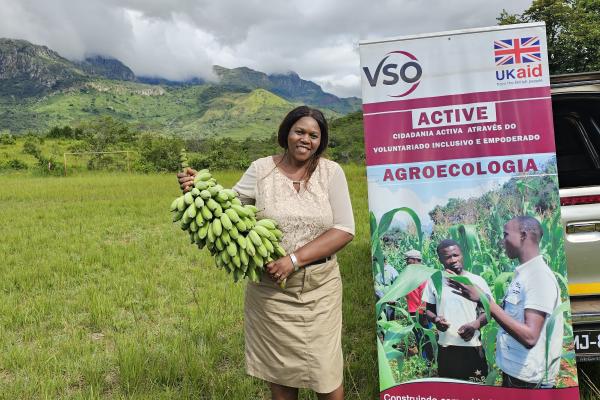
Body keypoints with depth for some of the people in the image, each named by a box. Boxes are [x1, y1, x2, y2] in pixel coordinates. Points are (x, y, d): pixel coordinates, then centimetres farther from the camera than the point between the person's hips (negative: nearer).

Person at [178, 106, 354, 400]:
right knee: (279, 369, 15)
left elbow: (345, 229, -10)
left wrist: (294, 259, -19)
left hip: (319, 287, 0)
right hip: (270, 287, 1)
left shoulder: (331, 172, -4)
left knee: (326, 370, 9)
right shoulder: (262, 169, -1)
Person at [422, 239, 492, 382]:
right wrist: (435, 319, -12)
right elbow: (429, 309, 10)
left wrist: (475, 324, -17)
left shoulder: (477, 281, -5)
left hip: (472, 346, -1)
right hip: (445, 347, 2)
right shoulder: (434, 281, 0)